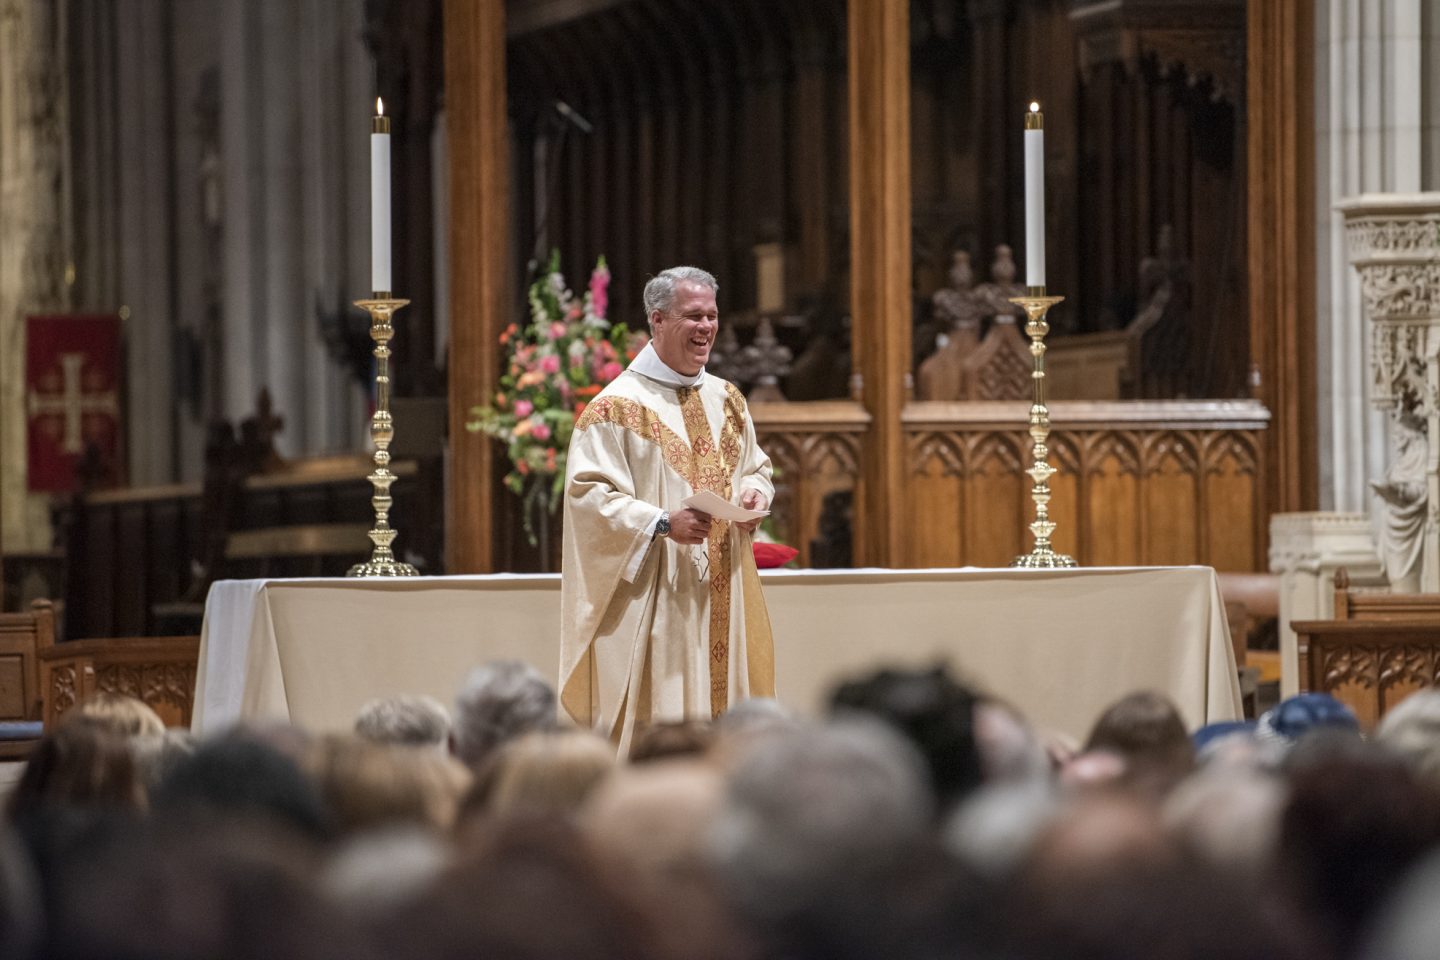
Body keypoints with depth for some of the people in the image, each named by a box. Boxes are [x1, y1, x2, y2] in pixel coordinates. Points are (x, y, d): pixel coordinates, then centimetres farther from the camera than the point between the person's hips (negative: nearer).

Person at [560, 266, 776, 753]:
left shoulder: (726, 400, 14)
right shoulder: (616, 407, -8)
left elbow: (756, 467, 25)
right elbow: (589, 494, -14)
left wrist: (754, 492, 1)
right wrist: (662, 524, -25)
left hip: (722, 599, 7)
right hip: (654, 604, -7)